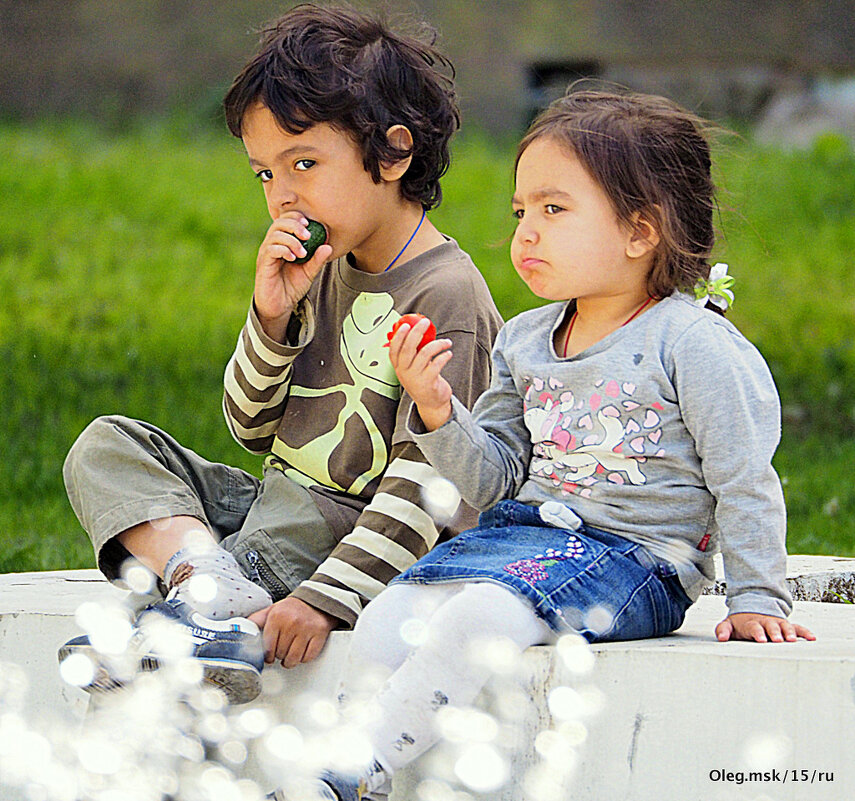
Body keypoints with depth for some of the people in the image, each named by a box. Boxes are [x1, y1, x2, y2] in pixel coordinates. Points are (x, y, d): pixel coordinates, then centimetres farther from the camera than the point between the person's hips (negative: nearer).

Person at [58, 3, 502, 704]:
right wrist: (273, 316, -5)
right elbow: (251, 428, 14)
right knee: (106, 445, -8)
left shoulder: (444, 294, -14)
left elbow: (429, 478, -21)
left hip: (355, 530, -9)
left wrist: (326, 600, -30)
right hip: (278, 502, 9)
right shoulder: (323, 271, 12)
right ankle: (215, 585, -32)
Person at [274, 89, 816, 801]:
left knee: (476, 619, -31)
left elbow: (746, 483, -3)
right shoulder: (524, 341, 14)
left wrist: (757, 597, -5)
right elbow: (493, 479, 16)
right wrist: (438, 413, -1)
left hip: (632, 556, -7)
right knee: (386, 622, -17)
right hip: (523, 530, 7)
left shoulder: (695, 343, -6)